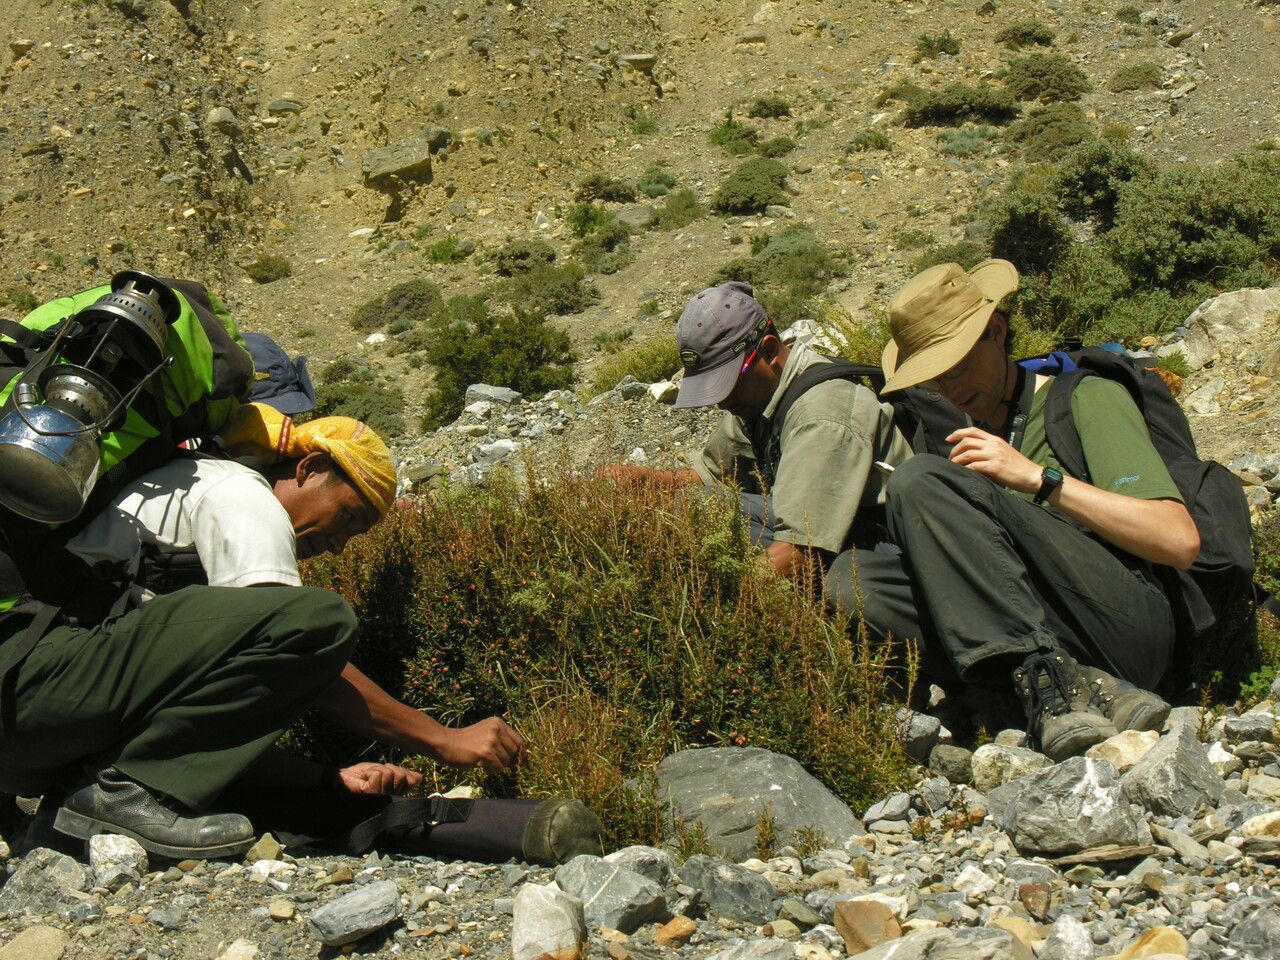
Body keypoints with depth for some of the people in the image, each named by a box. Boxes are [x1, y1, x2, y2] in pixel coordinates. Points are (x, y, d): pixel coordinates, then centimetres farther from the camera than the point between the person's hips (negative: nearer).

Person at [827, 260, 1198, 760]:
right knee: (852, 578, -14)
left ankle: (1045, 679, -29)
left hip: (1127, 628, -6)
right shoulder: (976, 440, 30)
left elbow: (1180, 541, -6)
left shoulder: (1089, 400, 10)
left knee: (920, 480, -17)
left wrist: (1038, 478, -10)